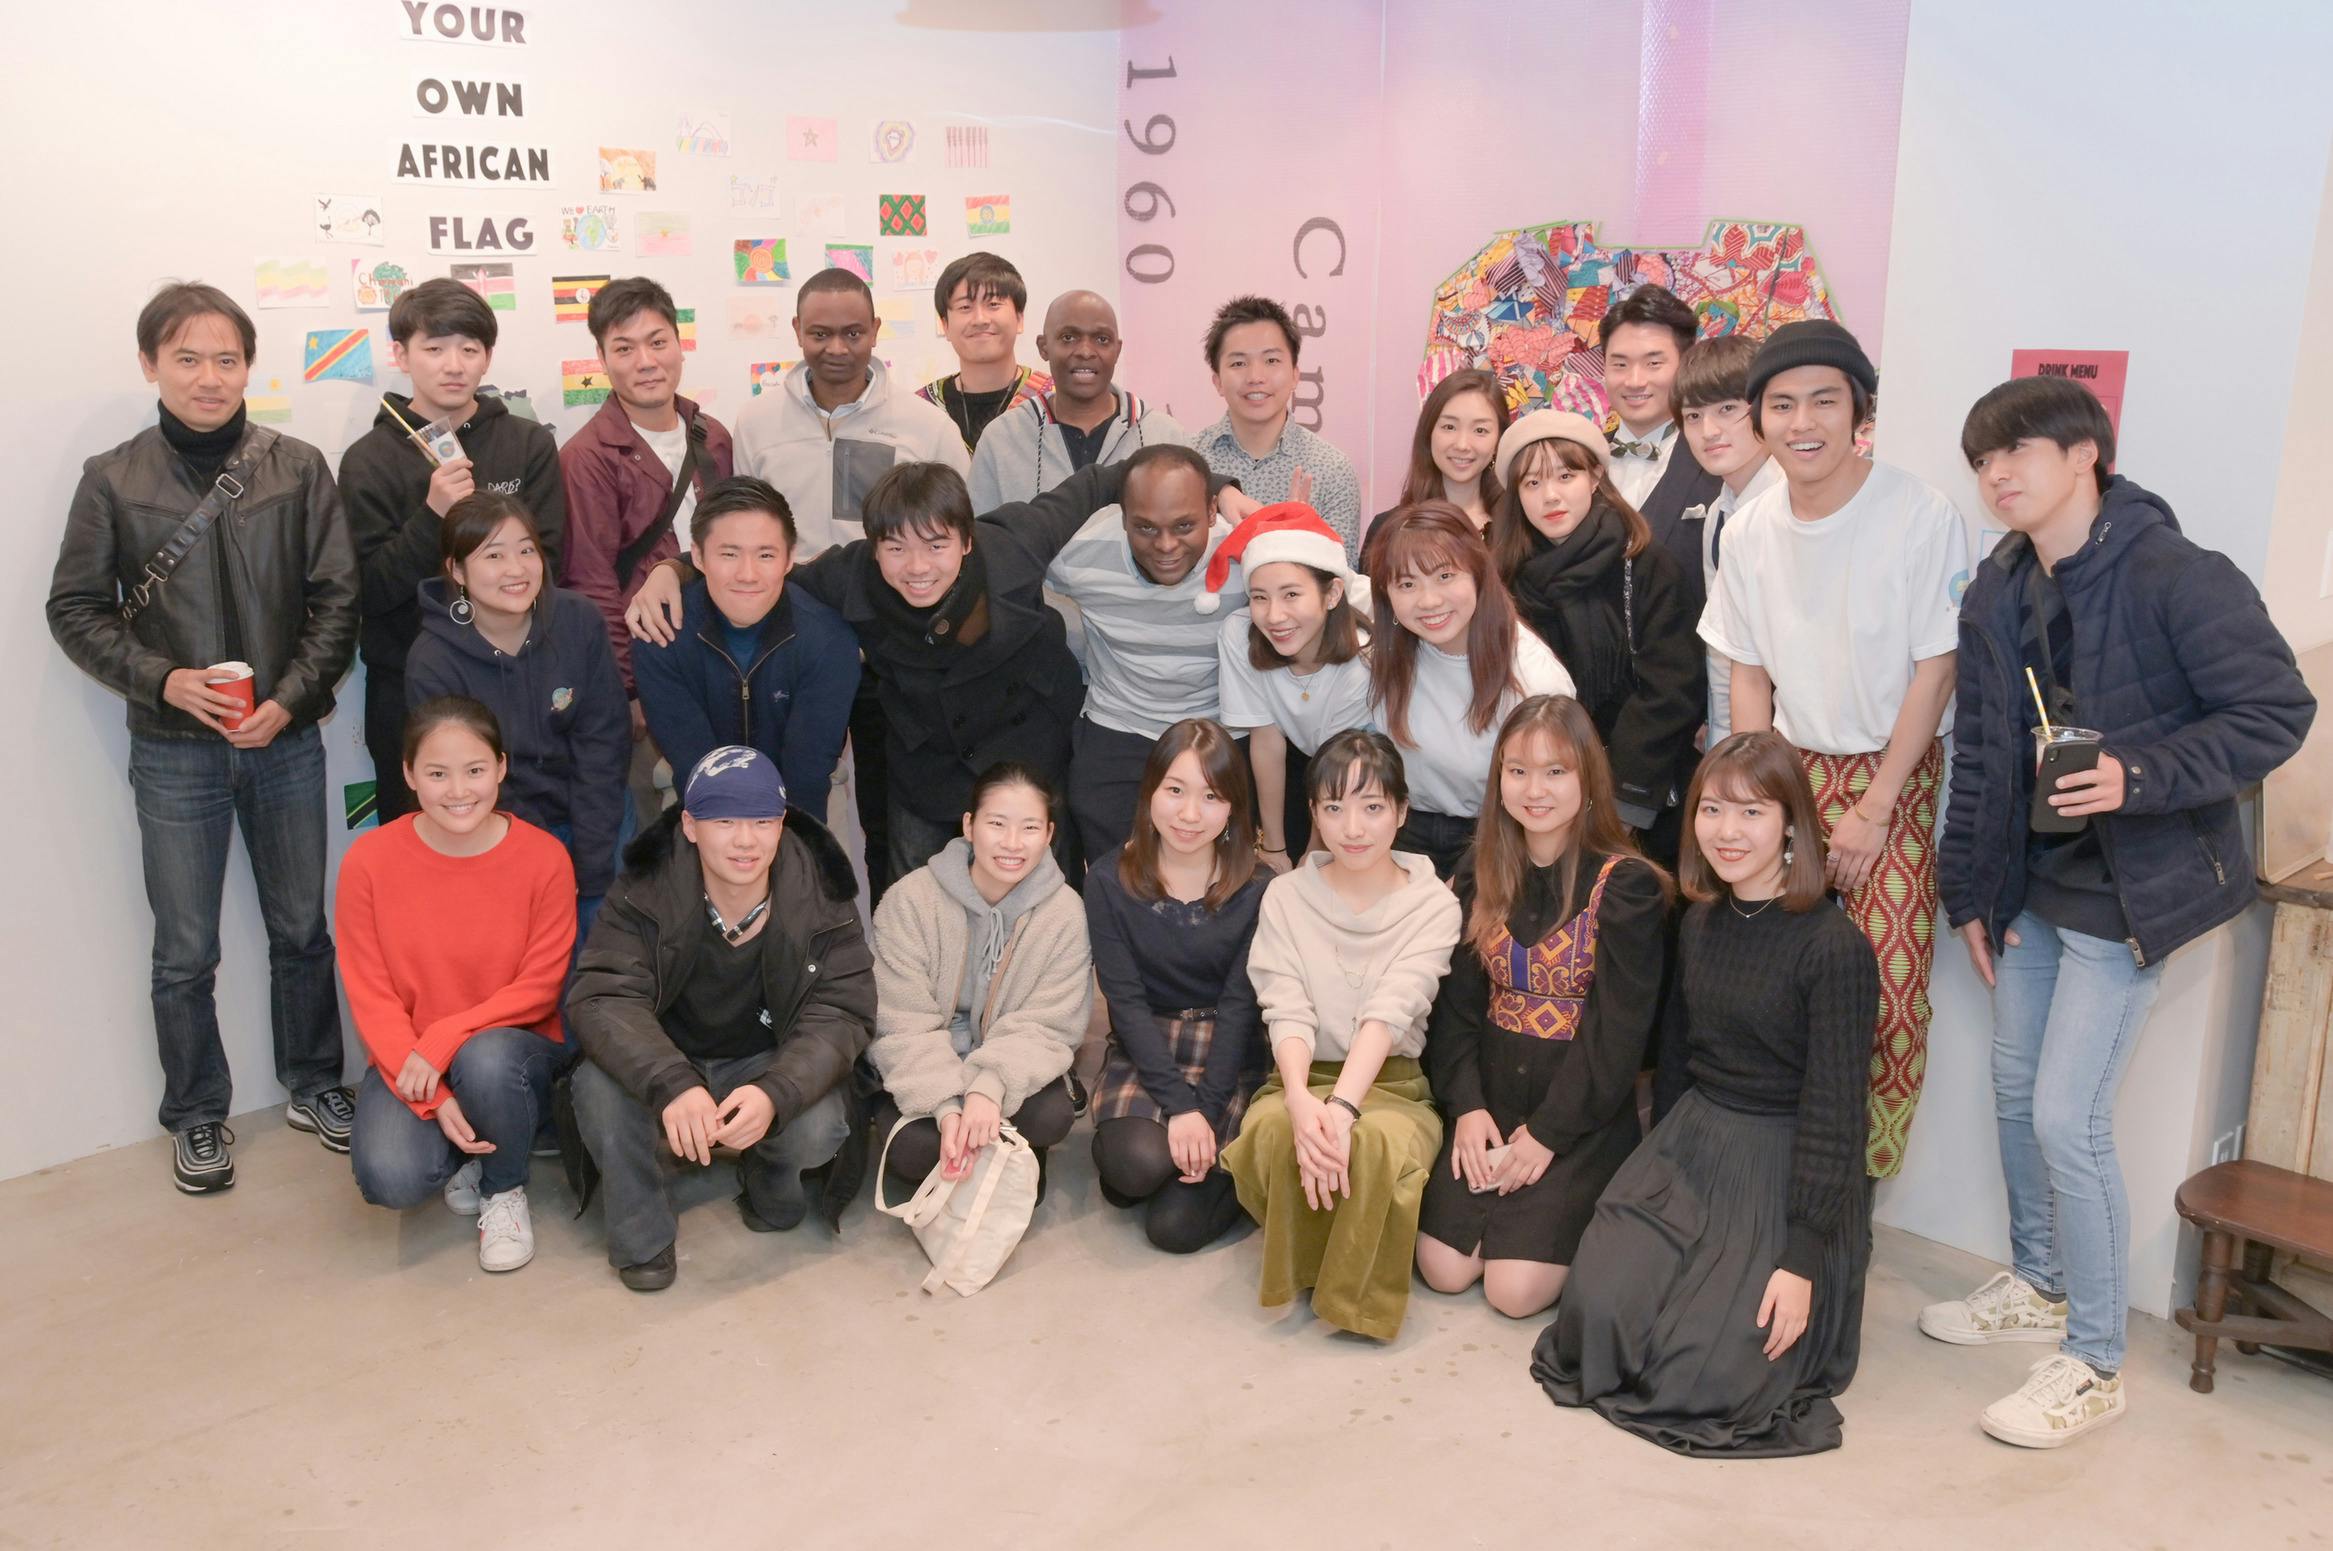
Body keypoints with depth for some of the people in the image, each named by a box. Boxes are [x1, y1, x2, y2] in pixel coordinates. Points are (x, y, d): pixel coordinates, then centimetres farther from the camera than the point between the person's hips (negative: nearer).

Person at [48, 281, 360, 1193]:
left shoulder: (299, 469, -1)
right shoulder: (113, 479, -2)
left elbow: (338, 597, -2)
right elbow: (76, 610, 1)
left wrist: (290, 698, -13)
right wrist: (162, 679, -14)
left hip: (285, 741, 1)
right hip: (174, 751, -1)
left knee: (302, 930, 14)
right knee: (185, 953, 8)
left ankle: (312, 1085, 31)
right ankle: (197, 1116, 25)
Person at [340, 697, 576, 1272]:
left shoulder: (544, 857, -12)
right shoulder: (369, 859, -9)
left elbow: (539, 989, -9)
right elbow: (370, 998, -8)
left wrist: (444, 1040, -23)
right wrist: (434, 1099, -18)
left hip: (513, 1049, -1)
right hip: (407, 1059, 1)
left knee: (486, 1059, -36)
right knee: (391, 1180, -26)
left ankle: (505, 1193, -4)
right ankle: (462, 1156, 13)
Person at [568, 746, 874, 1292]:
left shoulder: (822, 900, -16)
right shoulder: (645, 894, -18)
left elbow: (840, 1013, -20)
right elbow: (602, 999, -27)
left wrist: (774, 1093, -41)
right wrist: (673, 1085, -47)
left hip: (768, 1066, 0)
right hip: (663, 1067, 0)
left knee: (819, 1128, -31)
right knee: (599, 1087, -32)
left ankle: (770, 1183, 8)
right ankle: (642, 1235, -7)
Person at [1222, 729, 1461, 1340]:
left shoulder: (1433, 905, -1)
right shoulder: (1286, 897, 4)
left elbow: (1390, 1012, -17)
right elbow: (1287, 1013, -10)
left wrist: (1342, 1106, -34)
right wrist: (1300, 1100, -32)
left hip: (1395, 1083, -1)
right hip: (1304, 1078, 2)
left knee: (1379, 1139, -37)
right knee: (1274, 1128, -35)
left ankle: (1357, 1300, -11)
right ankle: (1297, 1277, -5)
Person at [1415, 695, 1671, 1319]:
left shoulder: (1627, 885, -10)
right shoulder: (1479, 876, 6)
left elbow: (1618, 1032, -12)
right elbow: (1455, 1003, 5)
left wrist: (1547, 1133, -15)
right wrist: (1467, 1106, -9)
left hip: (1583, 1115, -4)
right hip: (1490, 1098, 4)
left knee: (1515, 1288, -14)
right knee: (1443, 1268, -8)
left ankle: (1562, 1212, 15)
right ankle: (1505, 1207, 20)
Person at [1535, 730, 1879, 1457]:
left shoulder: (1834, 948, -14)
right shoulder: (1699, 923, 6)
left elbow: (1833, 1110, -15)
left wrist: (1803, 1259, -18)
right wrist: (1662, 1156, 10)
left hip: (1789, 1173, -5)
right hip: (1689, 1150, 6)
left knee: (1703, 1371, -16)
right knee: (1599, 1309, -15)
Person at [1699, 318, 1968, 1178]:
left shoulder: (1922, 517, -13)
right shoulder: (1749, 531, 1)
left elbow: (1935, 672, -10)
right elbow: (1749, 676, 8)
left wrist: (1872, 810, -11)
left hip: (1893, 775, -3)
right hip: (1793, 770, 4)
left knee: (1887, 990, -9)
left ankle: (1864, 1176, 9)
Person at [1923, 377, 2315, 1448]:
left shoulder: (2174, 576, -18)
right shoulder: (1997, 594, 5)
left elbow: (2277, 712, -16)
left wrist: (2144, 777, -28)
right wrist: (1970, 893, 10)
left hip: (2127, 894, -7)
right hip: (2033, 885, 7)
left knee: (2067, 1116, -8)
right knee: (2014, 1092, 16)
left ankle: (2094, 1363, 9)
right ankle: (2039, 1286, 39)